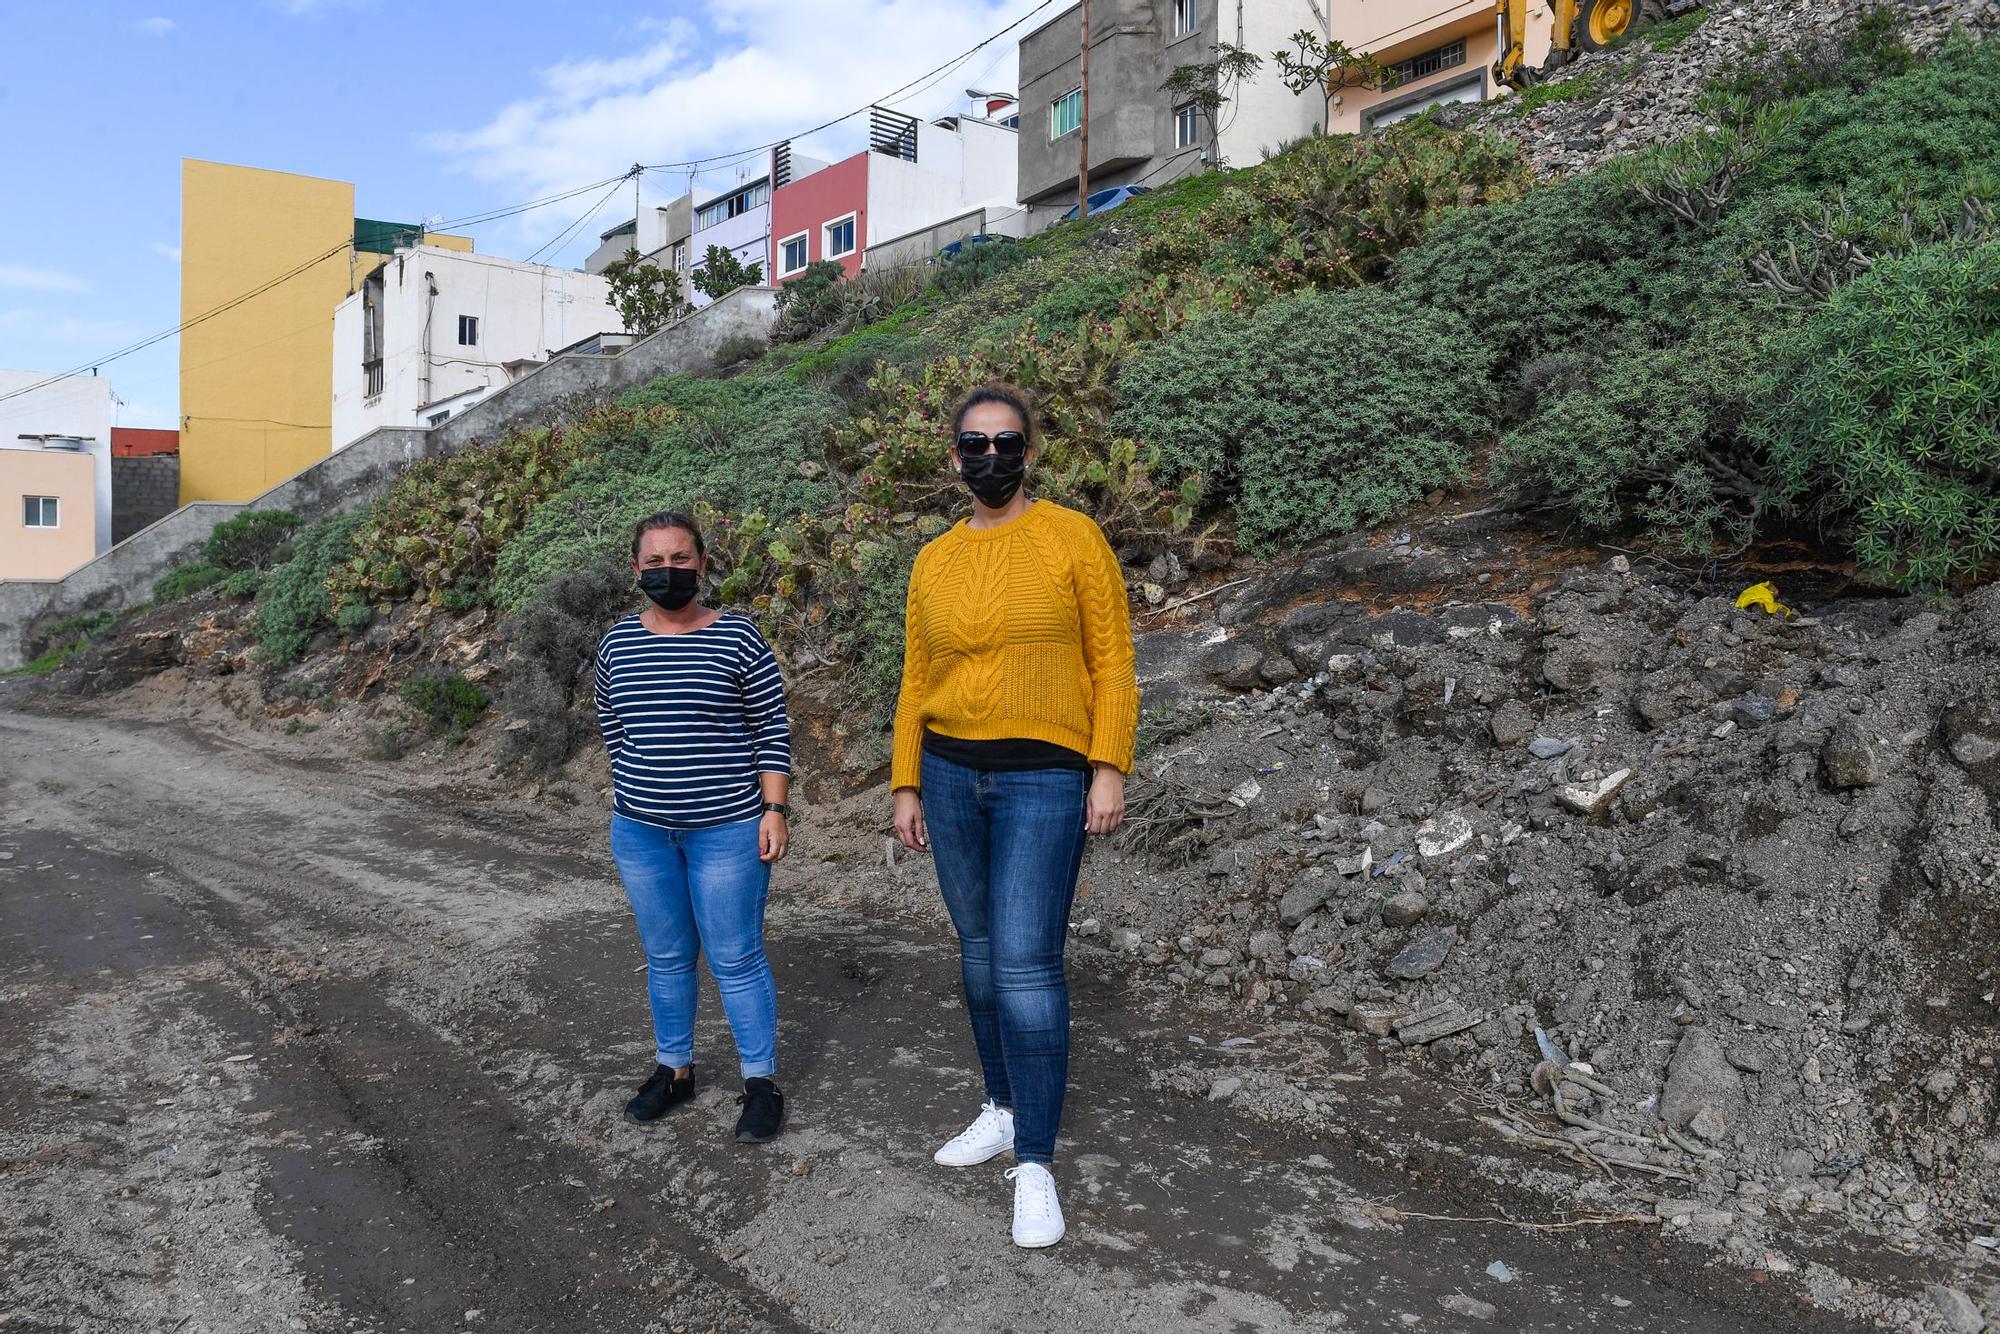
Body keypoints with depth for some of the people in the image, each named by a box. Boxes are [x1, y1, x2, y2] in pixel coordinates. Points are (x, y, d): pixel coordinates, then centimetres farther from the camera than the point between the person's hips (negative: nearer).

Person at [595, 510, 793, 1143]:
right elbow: (612, 729, 15)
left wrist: (774, 811, -10)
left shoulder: (739, 638, -7)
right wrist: (642, 788, 13)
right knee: (666, 957, 15)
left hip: (727, 829, -4)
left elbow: (772, 731, -5)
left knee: (736, 959, 3)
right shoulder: (618, 644, 5)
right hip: (640, 831, 4)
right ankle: (673, 1069, 31)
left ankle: (761, 1084, 15)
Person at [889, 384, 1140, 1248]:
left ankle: (1035, 1163, 1)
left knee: (1026, 964, -10)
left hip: (1043, 780, -5)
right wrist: (906, 787, 9)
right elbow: (916, 682, 12)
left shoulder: (1073, 537, -4)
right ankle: (1004, 1110, 31)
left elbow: (1111, 660, -4)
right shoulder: (933, 562, 8)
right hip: (950, 774, 5)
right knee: (980, 954, 13)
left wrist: (1109, 768, -11)